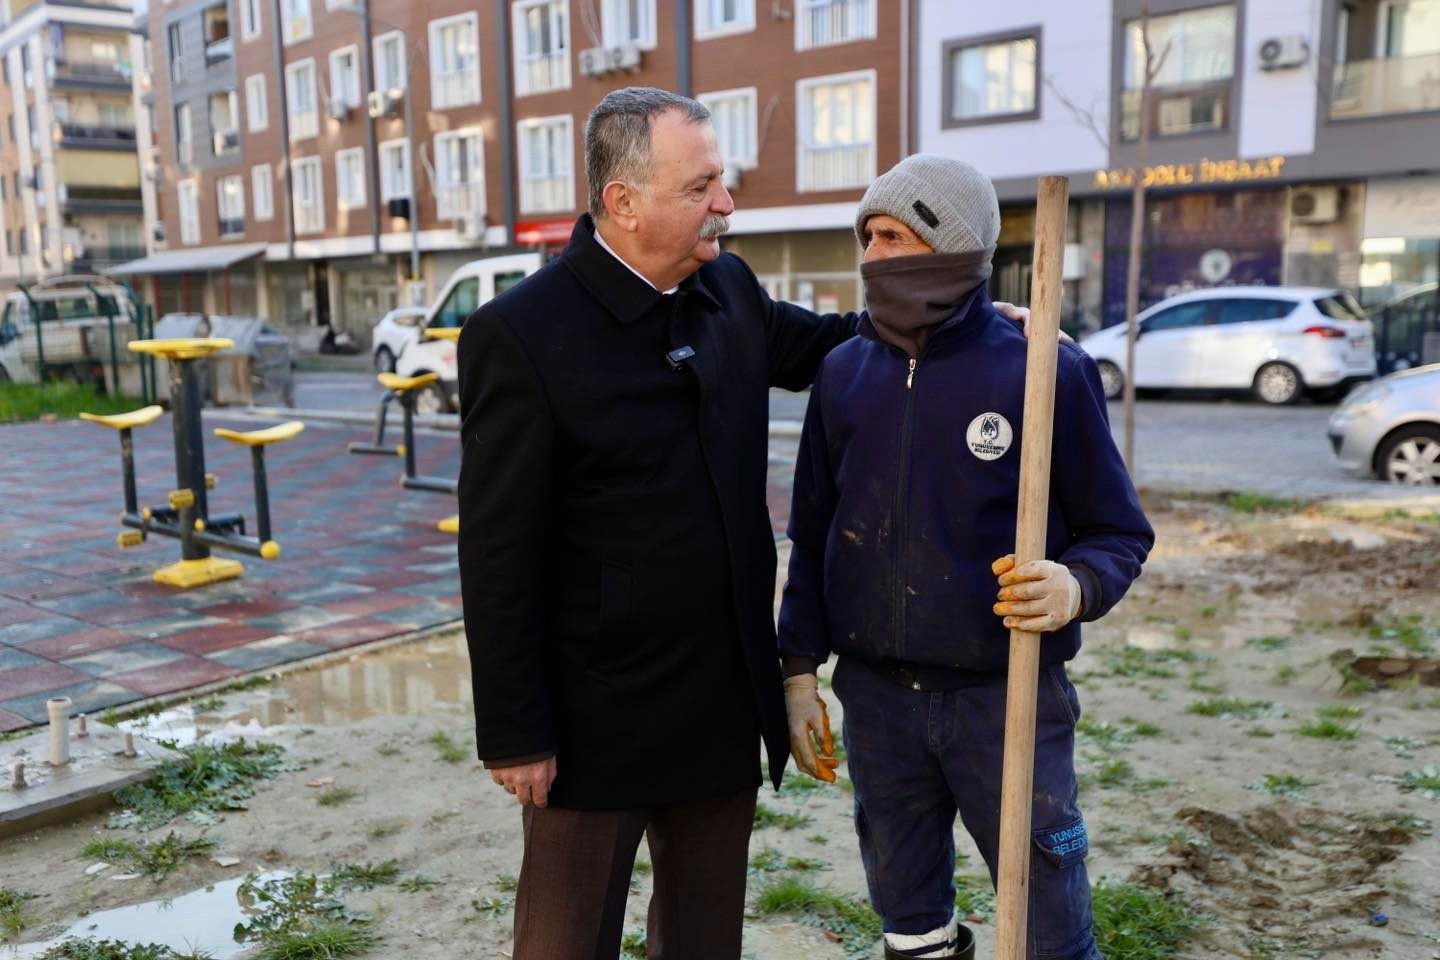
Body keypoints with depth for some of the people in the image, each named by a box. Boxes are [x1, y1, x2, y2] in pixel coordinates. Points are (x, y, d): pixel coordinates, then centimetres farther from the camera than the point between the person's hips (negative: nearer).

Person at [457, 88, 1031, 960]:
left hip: (727, 706, 6)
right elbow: (500, 559, -15)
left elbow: (815, 344, 22)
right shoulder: (521, 333, -17)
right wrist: (516, 734, -12)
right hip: (597, 719, -5)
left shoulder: (730, 290, 1)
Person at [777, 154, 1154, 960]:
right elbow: (813, 535, 9)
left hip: (1007, 697, -3)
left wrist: (1076, 586, -24)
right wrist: (800, 670, 7)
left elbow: (1119, 530, -3)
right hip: (876, 697, 4)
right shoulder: (844, 373, 2)